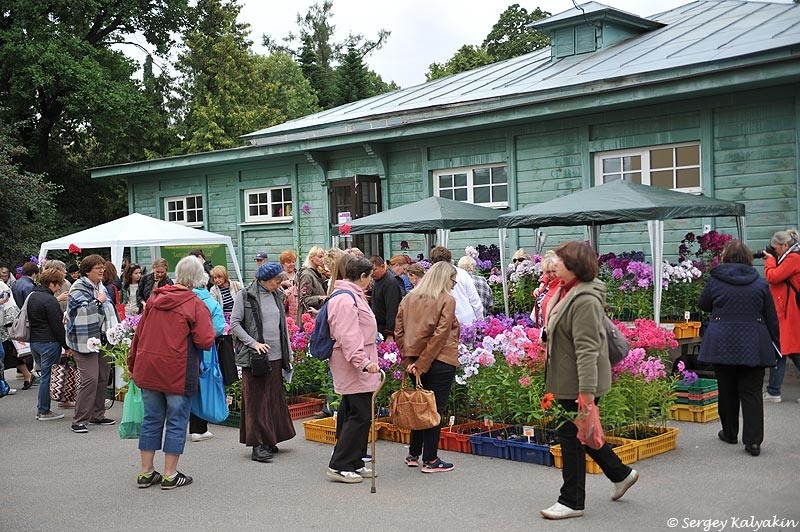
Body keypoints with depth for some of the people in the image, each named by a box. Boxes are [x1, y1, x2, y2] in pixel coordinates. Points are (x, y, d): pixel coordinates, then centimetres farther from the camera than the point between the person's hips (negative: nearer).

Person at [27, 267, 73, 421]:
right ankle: (44, 411, 7)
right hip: (48, 343, -9)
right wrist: (67, 346, -10)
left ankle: (42, 408, 21)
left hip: (34, 341, 9)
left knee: (44, 375, 17)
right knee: (47, 376, 0)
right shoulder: (50, 300, -17)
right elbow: (57, 326, -17)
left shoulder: (32, 296, 11)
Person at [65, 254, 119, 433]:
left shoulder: (101, 287, 15)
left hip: (102, 338, 9)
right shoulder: (78, 287, -10)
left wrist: (114, 331, 22)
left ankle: (97, 415, 23)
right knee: (90, 379, -13)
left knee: (103, 377, 12)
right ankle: (79, 421, -7)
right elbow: (82, 309, -25)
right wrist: (98, 301, -16)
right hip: (85, 340, -9)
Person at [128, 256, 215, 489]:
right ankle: (170, 475, 10)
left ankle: (146, 472, 21)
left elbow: (139, 332, 11)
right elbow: (206, 341, -15)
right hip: (178, 373, -5)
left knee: (151, 420, 14)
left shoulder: (154, 298, 6)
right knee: (176, 422, 6)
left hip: (148, 370, 5)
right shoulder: (196, 305, -10)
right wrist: (211, 330, 6)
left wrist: (133, 363, 20)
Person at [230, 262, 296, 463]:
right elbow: (234, 324, -8)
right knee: (256, 399, -3)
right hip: (254, 356, -6)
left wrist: (288, 352, 15)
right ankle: (258, 445, 1)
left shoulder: (277, 295, 13)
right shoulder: (245, 295, -6)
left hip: (276, 356, 6)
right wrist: (254, 343, -16)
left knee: (274, 398, 9)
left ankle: (269, 440, 18)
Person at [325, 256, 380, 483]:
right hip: (353, 369, -11)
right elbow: (347, 336, -26)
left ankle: (354, 463, 21)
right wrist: (363, 361, -31)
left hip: (355, 367, 11)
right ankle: (339, 466, -4)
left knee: (351, 413, 14)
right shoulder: (345, 299, -17)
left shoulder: (353, 295, 18)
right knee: (360, 415, -8)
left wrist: (366, 360, 28)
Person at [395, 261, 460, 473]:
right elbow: (440, 334, -16)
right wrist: (422, 364, -14)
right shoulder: (447, 300, -8)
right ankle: (430, 460, 7)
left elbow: (399, 332, 4)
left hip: (415, 361, 6)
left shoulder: (409, 298, 8)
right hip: (440, 361, -6)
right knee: (435, 409, 2)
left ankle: (413, 455, 24)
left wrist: (409, 360, 1)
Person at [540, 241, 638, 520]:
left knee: (571, 436, 1)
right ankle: (621, 474, 37)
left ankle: (572, 502, 15)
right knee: (579, 433, 20)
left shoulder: (585, 300, -24)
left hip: (579, 382, -10)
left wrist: (587, 391, -30)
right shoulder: (567, 291, 9)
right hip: (568, 380, 10)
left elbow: (587, 349, -28)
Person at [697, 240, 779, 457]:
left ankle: (730, 433, 26)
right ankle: (753, 440, -4)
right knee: (751, 392, 2)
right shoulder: (760, 283, 1)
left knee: (727, 391, 13)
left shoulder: (715, 280, -3)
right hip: (753, 346, 1)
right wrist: (776, 342, 13)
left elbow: (703, 304, 12)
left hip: (722, 344, 0)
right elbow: (771, 317, 5)